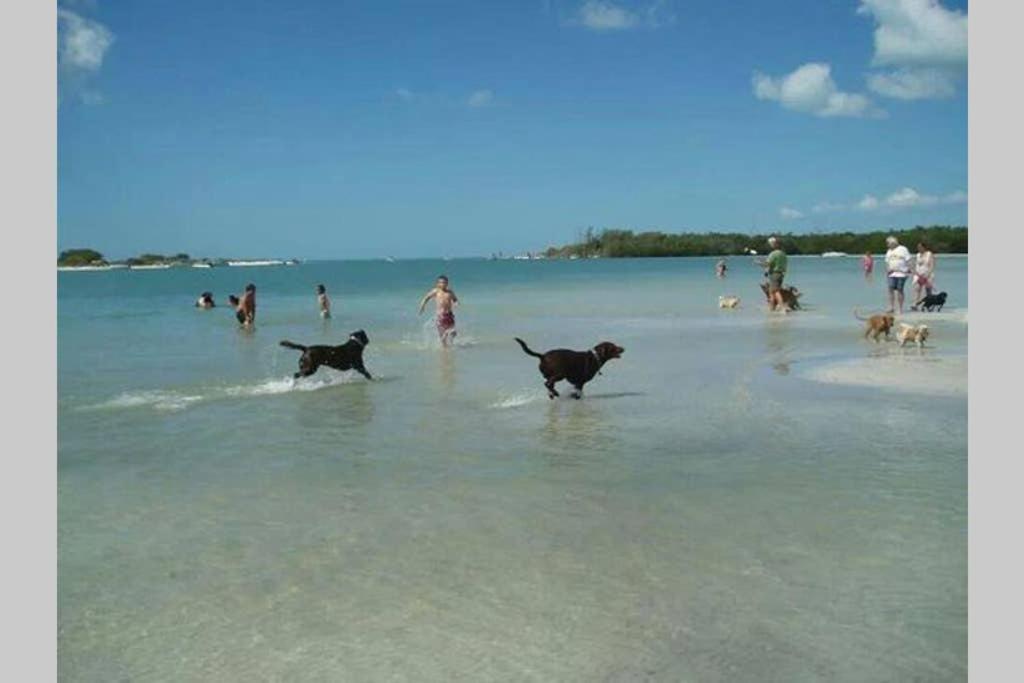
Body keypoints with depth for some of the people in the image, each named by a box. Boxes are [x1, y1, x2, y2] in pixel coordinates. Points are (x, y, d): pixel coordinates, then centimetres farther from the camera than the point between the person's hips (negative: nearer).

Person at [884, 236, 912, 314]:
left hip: (901, 273, -5)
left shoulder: (903, 249, 0)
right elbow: (887, 263, 21)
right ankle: (892, 307, -4)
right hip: (892, 274, 5)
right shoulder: (889, 251, 16)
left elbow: (908, 261, -3)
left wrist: (909, 270, -10)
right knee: (891, 289, -7)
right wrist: (887, 273, 19)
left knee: (899, 290, -5)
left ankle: (901, 309, 2)